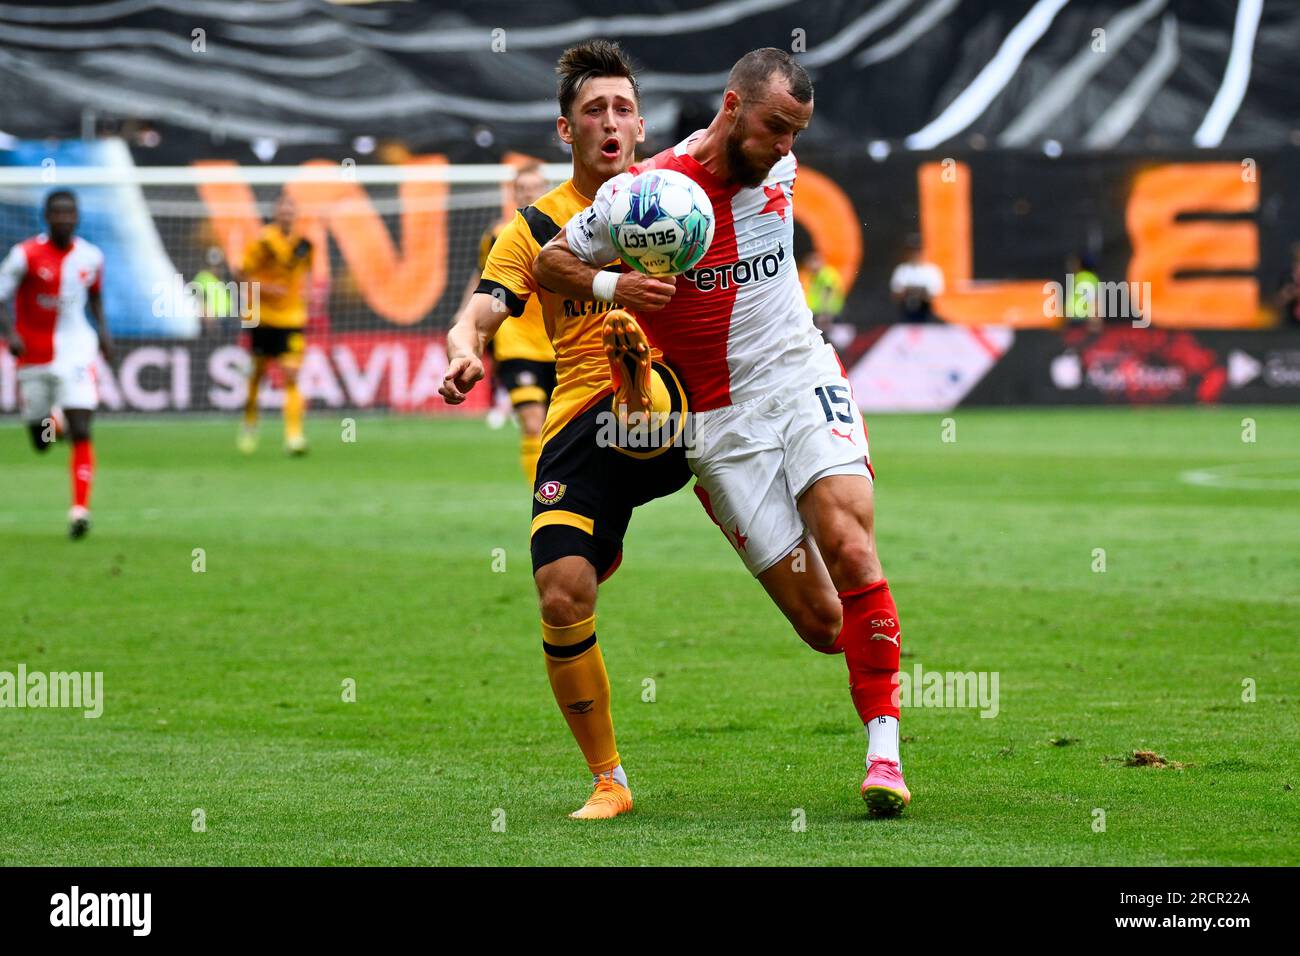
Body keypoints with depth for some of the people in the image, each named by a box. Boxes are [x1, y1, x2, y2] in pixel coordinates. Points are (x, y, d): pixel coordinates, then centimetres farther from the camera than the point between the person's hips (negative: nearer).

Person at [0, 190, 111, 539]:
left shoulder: (91, 257, 0)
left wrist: (103, 331, 6)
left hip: (76, 354, 1)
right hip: (34, 359, -1)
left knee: (81, 432, -15)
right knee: (41, 444, 12)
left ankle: (80, 510, -16)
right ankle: (53, 423, 50)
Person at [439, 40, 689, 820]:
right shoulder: (538, 225, 11)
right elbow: (478, 318, 0)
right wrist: (464, 354, -23)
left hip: (673, 409, -1)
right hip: (580, 420, 2)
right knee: (561, 598, -10)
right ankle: (609, 781, 6)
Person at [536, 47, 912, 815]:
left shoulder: (778, 169, 3)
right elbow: (551, 263, 0)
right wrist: (612, 285, -17)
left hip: (801, 376, 3)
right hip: (720, 420, -3)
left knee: (850, 549, -22)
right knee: (821, 625, -10)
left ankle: (885, 752, -20)